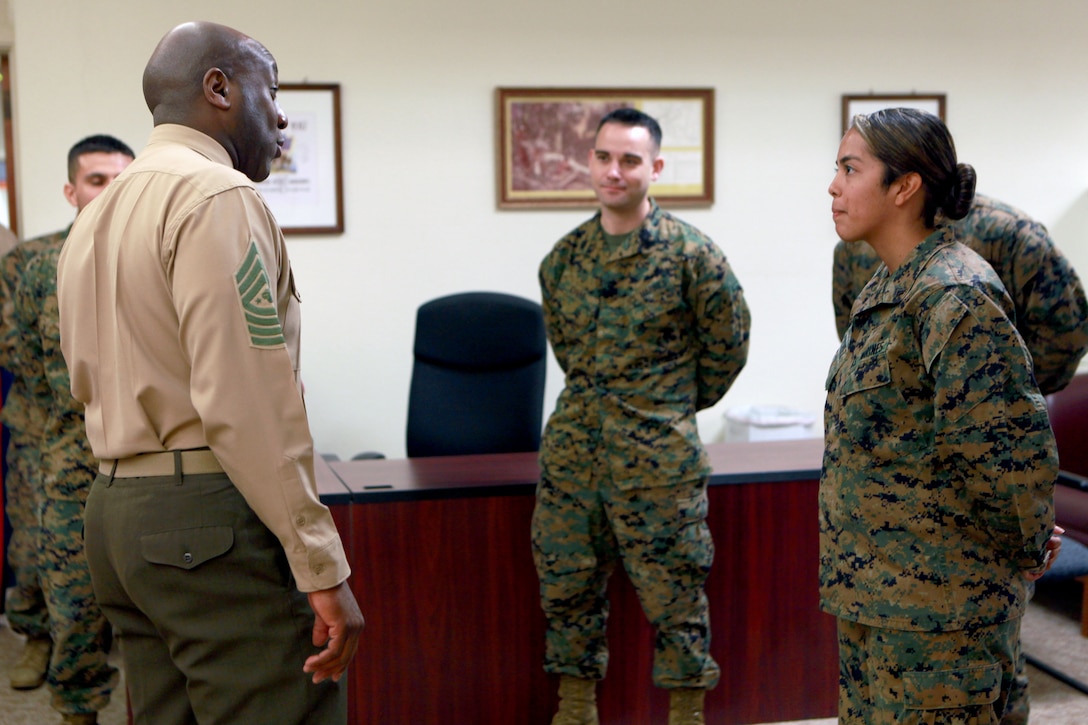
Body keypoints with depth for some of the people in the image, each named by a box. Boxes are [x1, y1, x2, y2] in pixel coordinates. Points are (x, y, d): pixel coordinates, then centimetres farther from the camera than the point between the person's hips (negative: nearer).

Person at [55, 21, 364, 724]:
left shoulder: (95, 219, 18)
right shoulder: (218, 196, -11)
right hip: (215, 519, -9)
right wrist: (322, 567, -18)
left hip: (115, 514, 10)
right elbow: (248, 403, -19)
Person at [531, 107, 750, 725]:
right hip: (573, 450, 5)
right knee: (567, 586, 12)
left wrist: (680, 405, 8)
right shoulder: (565, 256, 6)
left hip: (659, 458, -4)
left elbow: (728, 343, 2)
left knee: (674, 597, 3)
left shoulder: (690, 252, -7)